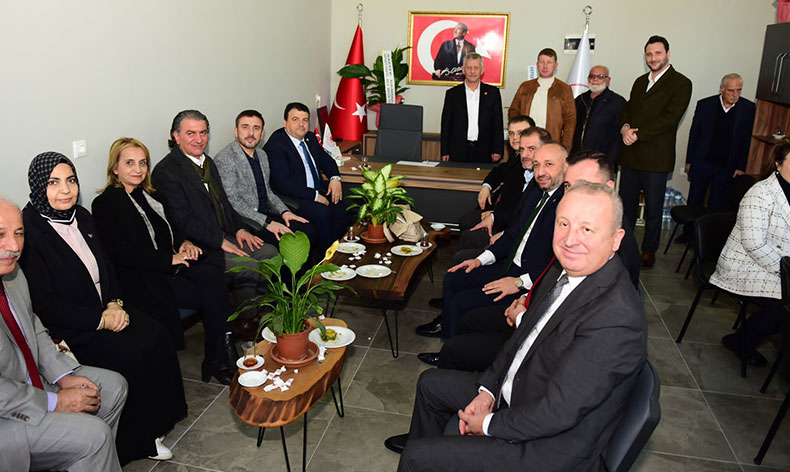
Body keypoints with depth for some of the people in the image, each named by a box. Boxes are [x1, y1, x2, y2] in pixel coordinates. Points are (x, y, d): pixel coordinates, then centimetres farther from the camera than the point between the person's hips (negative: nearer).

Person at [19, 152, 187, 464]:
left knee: (156, 338, -14)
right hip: (64, 329, -7)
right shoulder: (29, 231, -17)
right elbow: (45, 304, -18)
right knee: (131, 356, -23)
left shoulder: (81, 217, 7)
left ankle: (153, 425, 1)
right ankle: (136, 443, -2)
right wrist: (101, 320, -17)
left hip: (105, 310, 7)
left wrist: (115, 304, -3)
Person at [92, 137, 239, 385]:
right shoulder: (105, 204, -2)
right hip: (141, 279, -6)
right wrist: (169, 259, -17)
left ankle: (220, 359, -24)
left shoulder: (147, 194, 21)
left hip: (171, 264, 6)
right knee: (210, 295, -25)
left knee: (213, 274, -25)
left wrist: (183, 242, 2)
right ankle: (217, 360, -15)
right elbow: (119, 253, -13)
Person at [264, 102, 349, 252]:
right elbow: (283, 183, -22)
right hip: (292, 199, -8)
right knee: (323, 211, -31)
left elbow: (326, 160, 23)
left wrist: (335, 178, 0)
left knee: (343, 205, -14)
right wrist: (314, 196, -23)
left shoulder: (310, 138, 12)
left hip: (318, 191, 8)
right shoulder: (275, 145, -14)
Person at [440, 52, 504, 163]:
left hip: (484, 153, 1)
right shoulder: (452, 94, 7)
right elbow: (446, 125, 7)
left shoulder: (493, 92, 9)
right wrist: (445, 152, 1)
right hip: (458, 153, 0)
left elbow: (498, 123, 7)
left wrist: (497, 150, 0)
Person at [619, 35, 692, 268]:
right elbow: (628, 109, 14)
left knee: (653, 208, 6)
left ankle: (649, 250, 20)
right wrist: (625, 128, -8)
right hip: (630, 155, 6)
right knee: (626, 205, 11)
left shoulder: (680, 83, -5)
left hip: (655, 158, -5)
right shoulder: (640, 81, 17)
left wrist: (638, 134, -18)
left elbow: (670, 118, -15)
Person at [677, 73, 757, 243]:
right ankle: (688, 233, 27)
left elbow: (747, 140, 0)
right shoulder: (704, 105, -3)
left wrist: (741, 167, -3)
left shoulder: (748, 108, -3)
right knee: (694, 202, 12)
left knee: (717, 206, 4)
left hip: (727, 167, -1)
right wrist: (689, 161, 4)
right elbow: (694, 134, 4)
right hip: (702, 163, 1)